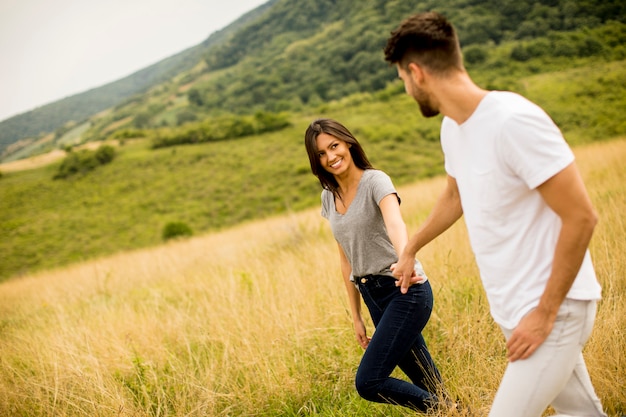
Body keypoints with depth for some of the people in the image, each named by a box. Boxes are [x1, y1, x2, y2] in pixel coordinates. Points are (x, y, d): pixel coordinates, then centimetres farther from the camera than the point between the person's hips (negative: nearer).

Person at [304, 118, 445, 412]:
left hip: (406, 290, -7)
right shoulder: (329, 197, 7)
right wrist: (356, 317, 12)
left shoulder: (375, 181, -13)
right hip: (374, 297, 7)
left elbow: (395, 224, -34)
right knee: (427, 385, 12)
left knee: (368, 382, -13)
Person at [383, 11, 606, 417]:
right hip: (514, 308, 7)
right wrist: (410, 249, 32)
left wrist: (545, 312, -19)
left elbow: (581, 216, -22)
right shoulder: (452, 127, 3)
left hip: (554, 309, -7)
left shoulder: (513, 121, -24)